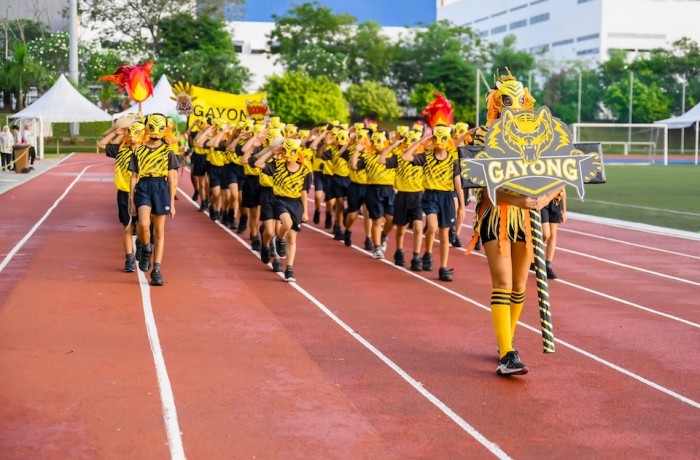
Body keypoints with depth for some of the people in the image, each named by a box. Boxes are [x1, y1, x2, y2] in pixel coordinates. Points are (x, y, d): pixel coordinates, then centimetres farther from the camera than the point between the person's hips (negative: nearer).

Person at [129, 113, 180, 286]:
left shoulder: (168, 152, 6)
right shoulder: (139, 151, 9)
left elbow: (172, 179, 6)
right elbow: (134, 176, 10)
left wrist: (172, 203, 2)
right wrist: (131, 200, 6)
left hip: (161, 189, 0)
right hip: (143, 188, 0)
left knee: (159, 232, 3)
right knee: (144, 224, -23)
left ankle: (156, 270, 11)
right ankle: (145, 248, 9)